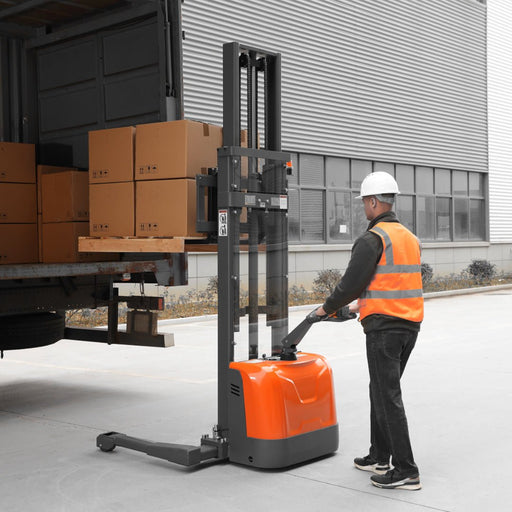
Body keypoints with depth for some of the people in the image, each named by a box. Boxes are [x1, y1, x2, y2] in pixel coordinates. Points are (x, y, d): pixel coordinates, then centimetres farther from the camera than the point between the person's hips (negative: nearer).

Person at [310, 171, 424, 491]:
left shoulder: (372, 239, -13)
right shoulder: (411, 238, 14)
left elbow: (352, 283, -15)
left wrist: (325, 309, 2)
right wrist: (363, 306, 30)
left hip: (383, 327, -9)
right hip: (410, 324, 9)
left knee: (389, 396, -4)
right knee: (382, 390, 19)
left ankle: (406, 470, -2)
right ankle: (379, 457, 28)